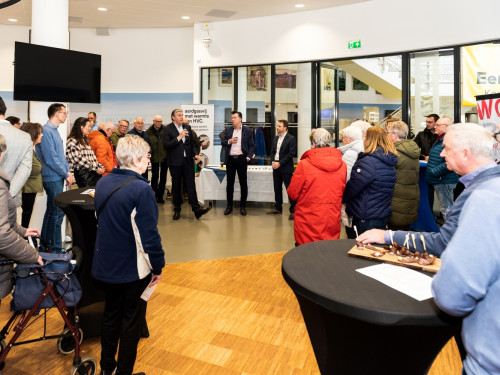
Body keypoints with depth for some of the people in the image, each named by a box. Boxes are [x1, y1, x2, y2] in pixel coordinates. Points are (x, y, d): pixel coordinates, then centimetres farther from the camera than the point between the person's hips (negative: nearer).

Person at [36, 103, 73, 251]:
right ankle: (56, 247, 4)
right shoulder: (46, 131, -17)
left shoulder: (54, 130, 14)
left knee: (52, 210, 18)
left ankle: (46, 242, 30)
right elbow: (51, 158, -21)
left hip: (58, 177, 10)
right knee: (57, 212, -5)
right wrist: (66, 174, -14)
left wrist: (68, 171, 9)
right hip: (53, 178, -10)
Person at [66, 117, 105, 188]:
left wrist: (100, 167, 2)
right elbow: (79, 159, -14)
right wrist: (95, 168, -13)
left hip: (94, 173, 8)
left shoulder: (85, 140, 21)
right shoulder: (72, 141, -6)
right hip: (83, 174, -7)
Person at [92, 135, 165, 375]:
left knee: (111, 313, 23)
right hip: (133, 267, -7)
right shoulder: (141, 189, -24)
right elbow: (149, 234, -23)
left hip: (105, 264, 7)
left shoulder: (103, 182, 1)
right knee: (132, 319, 11)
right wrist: (158, 266, -11)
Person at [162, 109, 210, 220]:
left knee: (191, 185, -1)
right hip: (175, 162, -3)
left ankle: (197, 209, -2)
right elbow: (166, 145, -14)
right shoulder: (168, 129, -4)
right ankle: (177, 210, 20)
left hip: (188, 161, 3)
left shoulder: (187, 127, 11)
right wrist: (179, 137, -19)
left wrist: (195, 154, 3)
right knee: (176, 186, 8)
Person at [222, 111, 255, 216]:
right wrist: (229, 141, -9)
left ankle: (243, 206, 14)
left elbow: (251, 146, 2)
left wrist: (248, 157, -10)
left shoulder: (247, 131, 2)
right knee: (230, 183, 8)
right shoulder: (228, 130, 10)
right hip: (230, 159, 3)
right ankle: (229, 205, 17)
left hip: (241, 159, -3)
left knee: (243, 183, 3)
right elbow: (223, 141, 11)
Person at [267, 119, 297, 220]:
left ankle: (293, 210, -1)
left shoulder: (291, 139, -8)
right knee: (277, 188, 13)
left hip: (286, 168, -7)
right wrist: (273, 161, -2)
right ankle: (278, 208, 24)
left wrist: (280, 163, -15)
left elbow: (291, 154, -13)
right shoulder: (275, 138, 14)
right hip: (276, 167, 7)